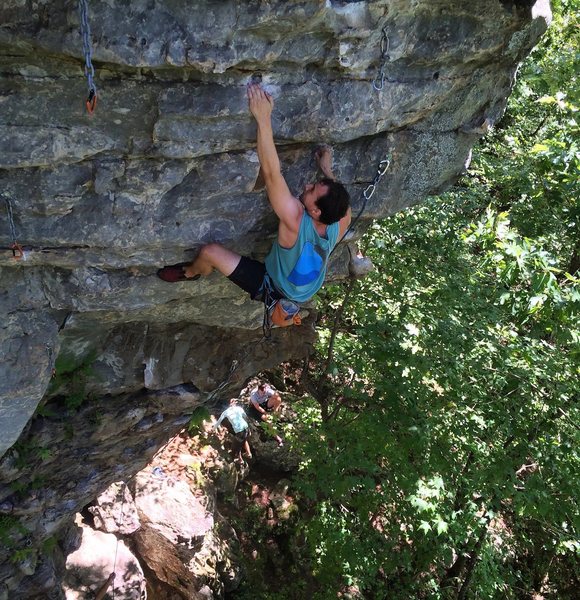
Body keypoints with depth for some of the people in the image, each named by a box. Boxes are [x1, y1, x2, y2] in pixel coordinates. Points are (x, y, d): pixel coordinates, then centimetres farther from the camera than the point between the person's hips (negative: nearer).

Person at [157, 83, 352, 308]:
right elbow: (341, 202, 1)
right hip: (304, 294, 6)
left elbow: (271, 173, -46)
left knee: (210, 252, -9)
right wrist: (327, 169, 6)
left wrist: (264, 119, -46)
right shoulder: (340, 223, -24)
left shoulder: (296, 220, -40)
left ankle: (189, 272, 25)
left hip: (271, 288, -6)